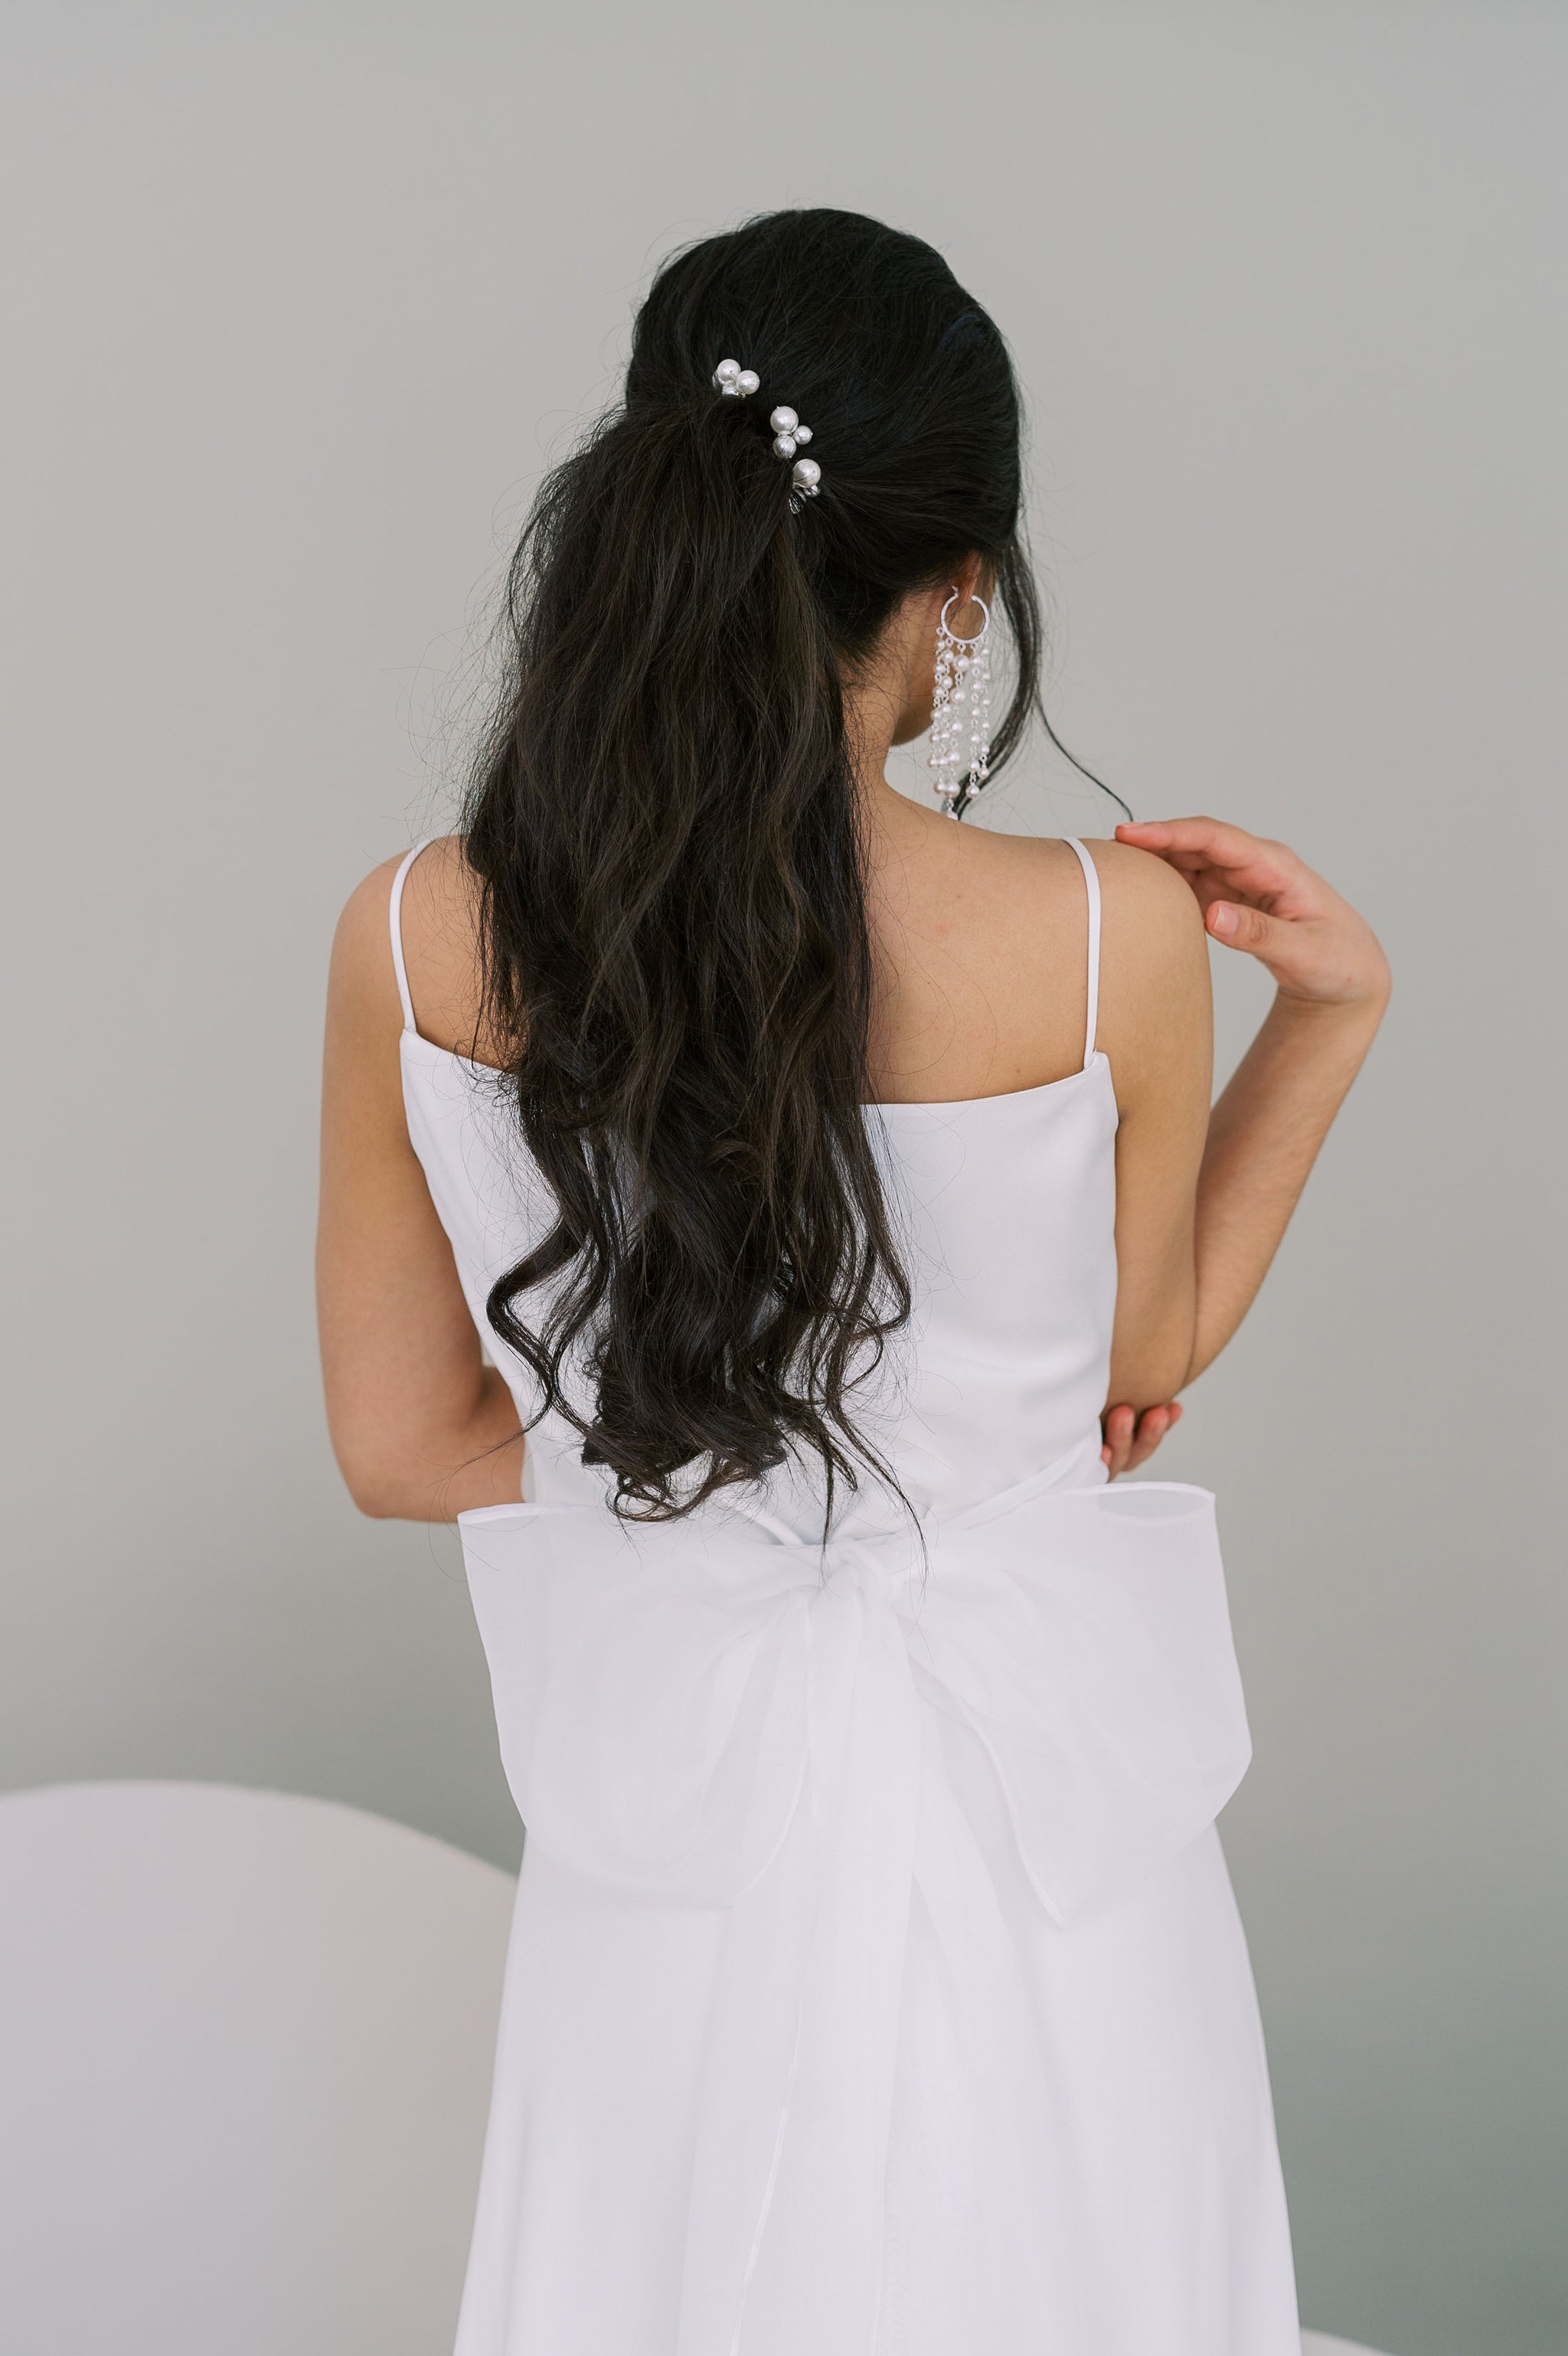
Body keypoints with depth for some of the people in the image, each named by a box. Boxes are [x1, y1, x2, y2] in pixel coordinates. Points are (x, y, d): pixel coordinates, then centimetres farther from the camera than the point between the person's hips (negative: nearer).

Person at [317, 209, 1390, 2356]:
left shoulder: (418, 946, -17)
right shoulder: (1110, 939, -23)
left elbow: (405, 1444, -5)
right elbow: (1144, 1365, -5)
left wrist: (702, 1425, 3)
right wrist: (1331, 1012, -2)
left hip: (676, 1764, 2)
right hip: (1027, 1771, -1)